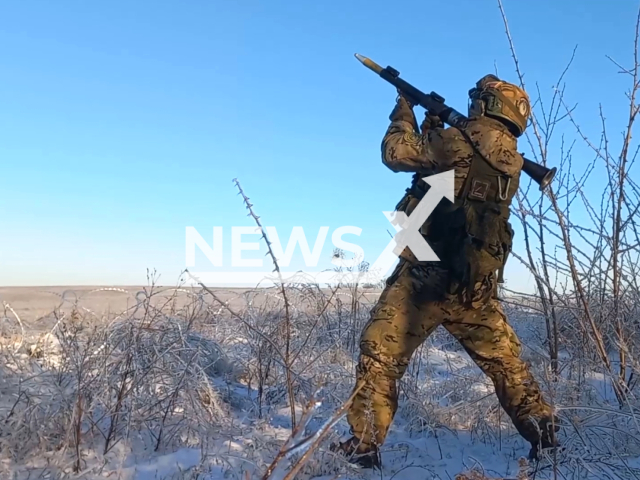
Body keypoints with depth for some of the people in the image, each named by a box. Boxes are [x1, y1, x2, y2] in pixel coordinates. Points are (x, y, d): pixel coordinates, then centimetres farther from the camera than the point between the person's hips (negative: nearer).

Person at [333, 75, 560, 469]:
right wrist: (434, 128, 24)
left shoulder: (459, 142, -10)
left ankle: (364, 445, 5)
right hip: (477, 284, 7)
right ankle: (544, 432, 28)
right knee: (505, 359, 21)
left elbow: (397, 153, -1)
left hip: (429, 273, -7)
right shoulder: (511, 164, 12)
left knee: (380, 355, 2)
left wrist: (405, 112, 16)